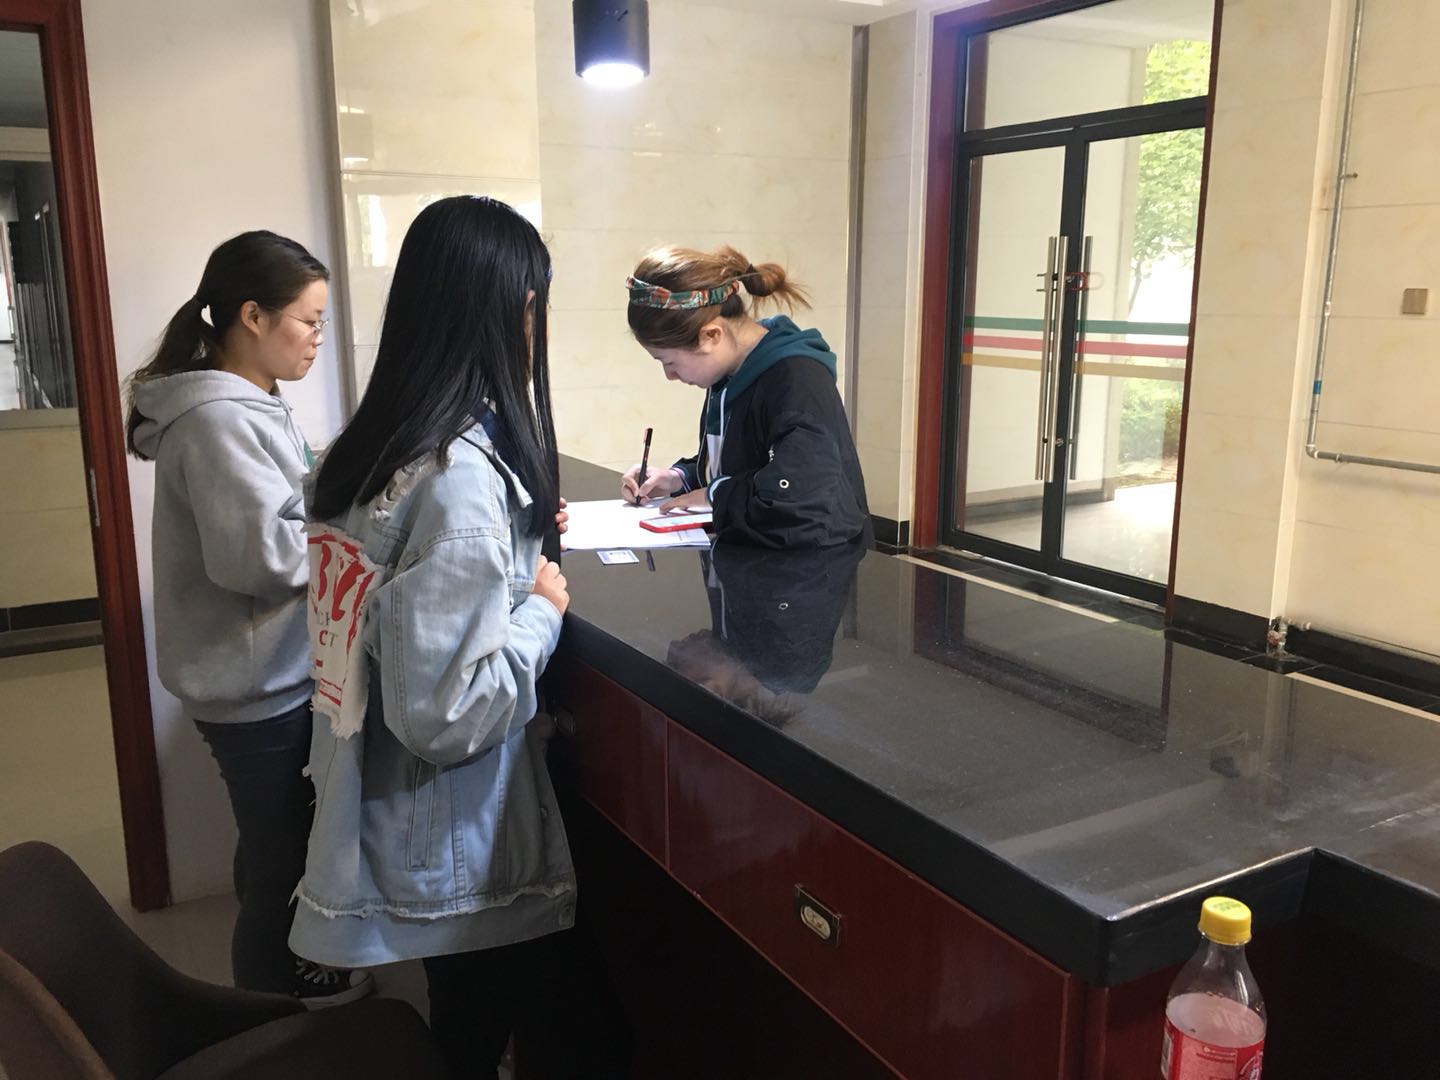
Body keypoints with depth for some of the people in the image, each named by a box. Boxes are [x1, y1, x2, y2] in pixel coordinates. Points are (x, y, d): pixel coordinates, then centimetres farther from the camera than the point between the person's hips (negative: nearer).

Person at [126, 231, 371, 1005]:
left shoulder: (245, 405, 9)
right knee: (281, 853, 7)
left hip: (269, 670, 10)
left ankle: (285, 973, 44)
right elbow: (259, 553, -28)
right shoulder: (218, 420, -23)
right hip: (256, 681, -10)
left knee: (280, 842, 24)